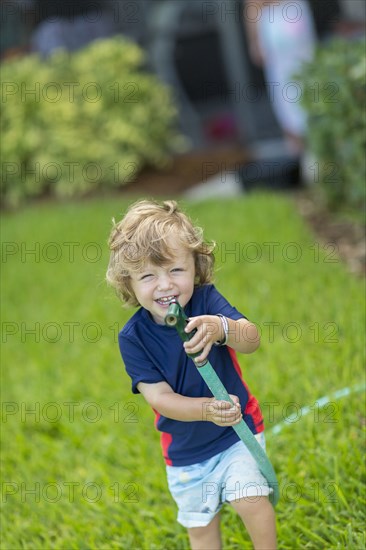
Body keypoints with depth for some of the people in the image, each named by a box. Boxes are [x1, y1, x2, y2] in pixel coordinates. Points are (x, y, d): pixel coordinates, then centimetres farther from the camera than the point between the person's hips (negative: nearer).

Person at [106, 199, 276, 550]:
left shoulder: (206, 301, -17)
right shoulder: (133, 337, -18)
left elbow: (251, 340, -32)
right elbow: (160, 397, -21)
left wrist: (222, 329, -55)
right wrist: (207, 409, -39)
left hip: (238, 430, -1)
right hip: (185, 449, 1)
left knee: (251, 500, -18)